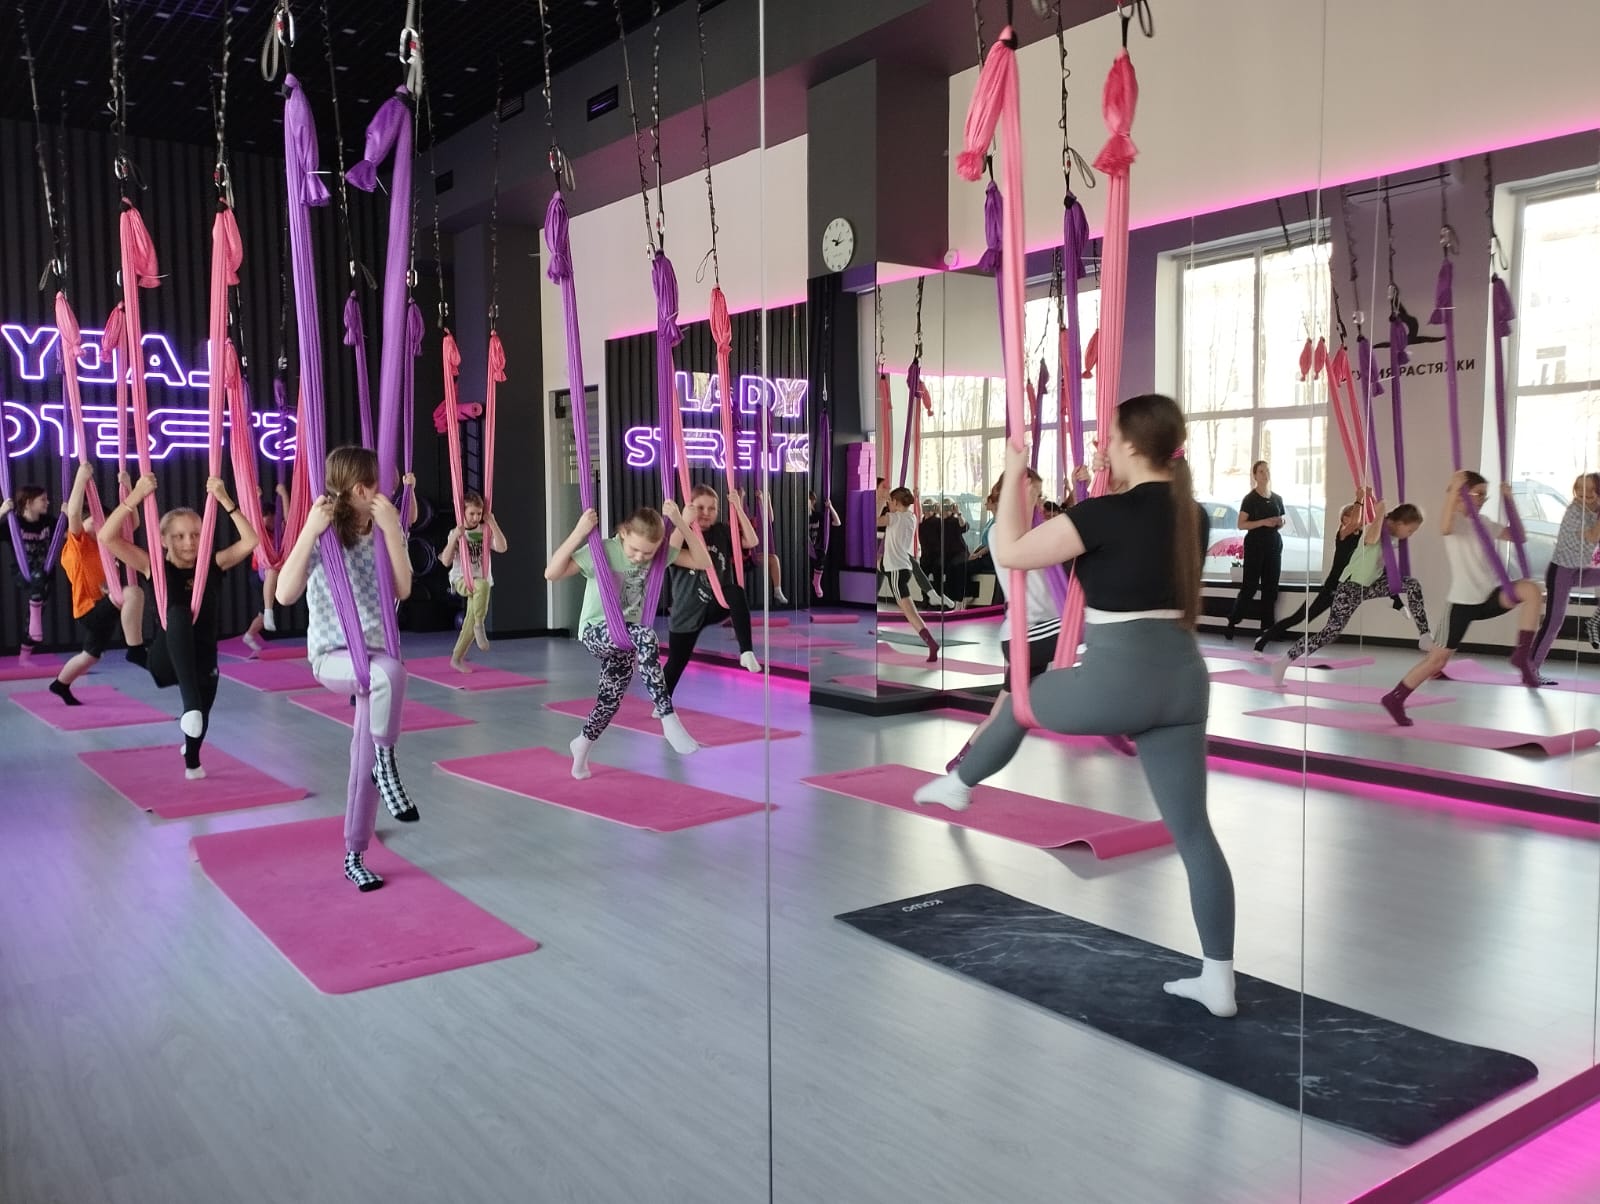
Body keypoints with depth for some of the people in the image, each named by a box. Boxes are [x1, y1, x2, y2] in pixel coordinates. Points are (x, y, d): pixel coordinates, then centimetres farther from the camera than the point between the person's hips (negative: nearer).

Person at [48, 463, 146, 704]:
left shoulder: (104, 544, 11)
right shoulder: (77, 543, -10)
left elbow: (132, 523, 11)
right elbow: (73, 513, -28)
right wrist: (81, 478, -31)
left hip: (102, 609, 9)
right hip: (90, 609, -9)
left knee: (93, 655, 27)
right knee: (133, 592, -33)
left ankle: (61, 684, 50)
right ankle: (136, 650, -31)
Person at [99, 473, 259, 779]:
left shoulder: (213, 565, -1)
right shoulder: (155, 567, -4)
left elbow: (250, 541, -15)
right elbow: (107, 537, -14)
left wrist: (224, 500, -20)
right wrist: (136, 496, -22)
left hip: (202, 662, 3)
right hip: (165, 661, -3)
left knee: (199, 717, 16)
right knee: (178, 613, -33)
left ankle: (192, 759, 57)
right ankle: (190, 703, -47)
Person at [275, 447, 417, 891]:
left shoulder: (387, 529, -1)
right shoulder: (321, 534, -10)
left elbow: (403, 590, -14)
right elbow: (285, 594, -22)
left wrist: (391, 530, -22)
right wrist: (310, 531, -27)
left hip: (375, 654, 4)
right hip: (332, 656, -4)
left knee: (365, 761, 4)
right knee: (391, 672, -38)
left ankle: (355, 857, 19)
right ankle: (388, 767, -21)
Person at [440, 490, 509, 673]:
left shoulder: (486, 531, 2)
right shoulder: (456, 533, -3)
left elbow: (502, 547, -14)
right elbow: (446, 561, -11)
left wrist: (492, 523, -13)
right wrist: (454, 538, -22)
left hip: (481, 580, 4)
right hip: (461, 579, -3)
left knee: (470, 621, 3)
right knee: (483, 585, -37)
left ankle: (457, 658, 19)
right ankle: (479, 625, -22)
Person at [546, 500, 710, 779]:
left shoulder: (661, 553, -7)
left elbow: (703, 562, -11)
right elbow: (551, 574, -25)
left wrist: (680, 523, -21)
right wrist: (579, 532, -33)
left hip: (625, 637, 6)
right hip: (595, 631, -5)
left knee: (611, 699, 10)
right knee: (646, 638, -35)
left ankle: (582, 743, 44)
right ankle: (669, 720, -33)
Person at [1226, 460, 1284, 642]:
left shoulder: (1277, 498, 12)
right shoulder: (1250, 498, -5)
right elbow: (1241, 524, -11)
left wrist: (1280, 522, -1)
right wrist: (1263, 522, -21)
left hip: (1274, 544, 5)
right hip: (1255, 545, -5)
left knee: (1270, 586, 3)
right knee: (1250, 585, -8)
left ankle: (1267, 627, 5)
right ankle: (1232, 622, 1)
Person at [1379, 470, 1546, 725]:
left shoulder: (1482, 523, 13)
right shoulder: (1454, 520, -8)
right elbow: (1444, 529, -34)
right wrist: (1453, 491, -37)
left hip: (1490, 596, 6)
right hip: (1463, 601, -6)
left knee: (1531, 589, -23)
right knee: (1438, 657, -3)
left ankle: (1523, 655, -15)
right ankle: (1394, 698, 11)